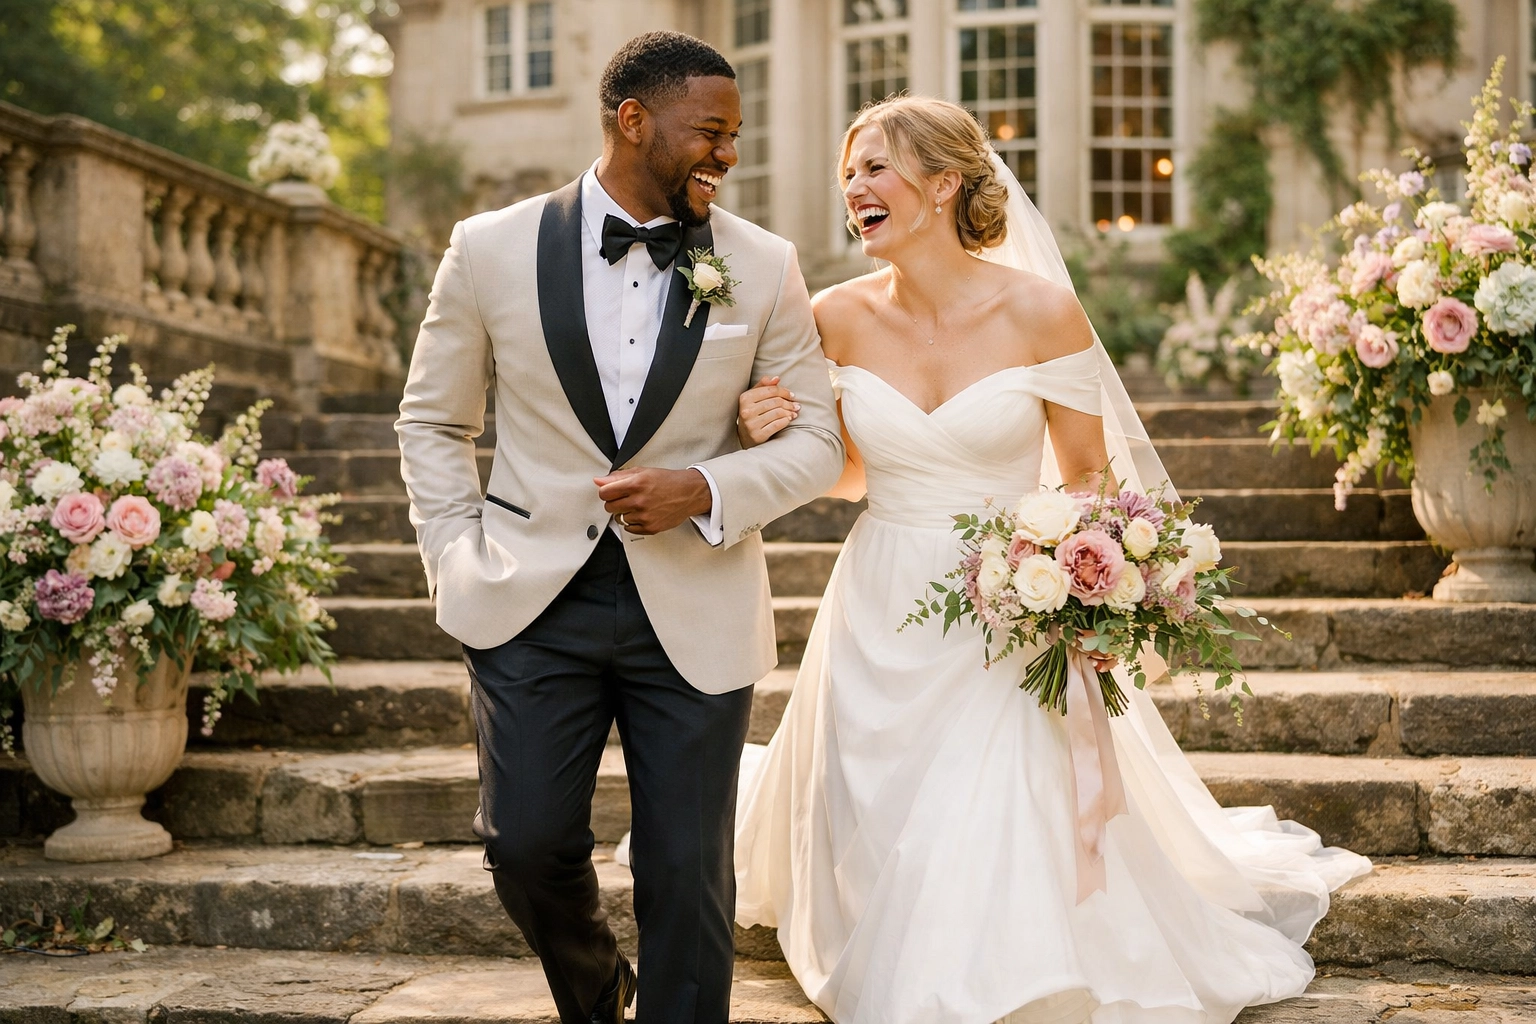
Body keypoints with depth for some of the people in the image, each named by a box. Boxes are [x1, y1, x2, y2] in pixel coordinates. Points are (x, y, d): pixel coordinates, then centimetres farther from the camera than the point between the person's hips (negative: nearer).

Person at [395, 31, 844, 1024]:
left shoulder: (764, 266, 1)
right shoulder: (493, 249, 0)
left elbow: (817, 441, 4)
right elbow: (432, 422, 10)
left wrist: (705, 489, -14)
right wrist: (457, 560, 0)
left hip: (695, 608, 0)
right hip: (532, 599, 0)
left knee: (689, 872, 3)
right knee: (528, 845, -1)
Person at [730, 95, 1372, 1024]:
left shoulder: (1039, 310, -12)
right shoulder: (841, 317, -2)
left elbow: (1088, 473, -2)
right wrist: (775, 437, -10)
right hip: (880, 623, 3)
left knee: (1001, 856, -5)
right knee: (881, 860, 10)